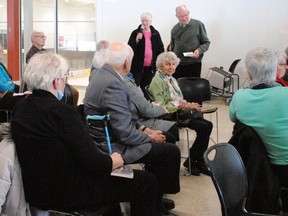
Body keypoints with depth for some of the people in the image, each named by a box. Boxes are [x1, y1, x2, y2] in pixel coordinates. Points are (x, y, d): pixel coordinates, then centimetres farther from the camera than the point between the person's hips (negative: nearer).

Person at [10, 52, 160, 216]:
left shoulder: (20, 108, 0)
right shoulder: (62, 112, -25)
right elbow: (97, 164, -23)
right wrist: (115, 161, -2)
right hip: (68, 194, -9)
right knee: (147, 181, 3)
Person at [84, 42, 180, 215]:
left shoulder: (103, 76, 4)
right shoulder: (113, 85, -27)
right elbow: (125, 134, -26)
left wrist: (139, 128, 5)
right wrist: (150, 137, -9)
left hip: (107, 139, 10)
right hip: (113, 148, -10)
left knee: (165, 137, 21)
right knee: (171, 151, -5)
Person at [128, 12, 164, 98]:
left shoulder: (155, 34, 7)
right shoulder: (135, 33, 0)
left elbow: (161, 49, 11)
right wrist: (137, 40, -19)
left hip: (150, 67, 2)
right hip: (137, 66, -2)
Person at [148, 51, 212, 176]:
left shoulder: (171, 79, 18)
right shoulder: (157, 81, -10)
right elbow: (160, 107, -17)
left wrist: (189, 104, 1)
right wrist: (181, 105, -19)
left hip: (178, 111, 9)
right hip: (170, 116, -9)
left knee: (208, 125, -8)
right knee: (203, 127, -19)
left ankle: (199, 161, -1)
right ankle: (191, 162, -4)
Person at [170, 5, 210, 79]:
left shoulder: (198, 25, -2)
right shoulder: (175, 29, 10)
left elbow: (206, 42, 2)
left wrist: (199, 50, -17)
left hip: (194, 64, -3)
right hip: (177, 65, 3)